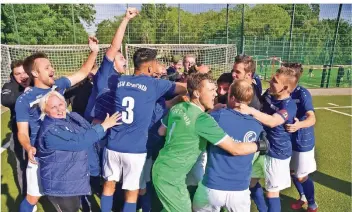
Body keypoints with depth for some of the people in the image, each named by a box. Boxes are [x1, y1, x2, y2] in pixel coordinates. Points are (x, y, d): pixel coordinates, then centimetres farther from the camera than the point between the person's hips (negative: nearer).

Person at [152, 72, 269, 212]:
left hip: (161, 168, 8)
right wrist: (261, 145, -5)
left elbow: (161, 131, 15)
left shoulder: (177, 108, -1)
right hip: (170, 177, -8)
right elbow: (235, 149, -22)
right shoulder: (202, 119, -24)